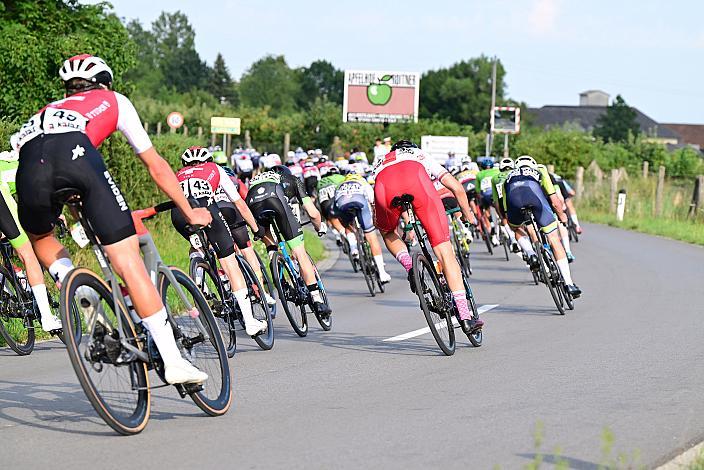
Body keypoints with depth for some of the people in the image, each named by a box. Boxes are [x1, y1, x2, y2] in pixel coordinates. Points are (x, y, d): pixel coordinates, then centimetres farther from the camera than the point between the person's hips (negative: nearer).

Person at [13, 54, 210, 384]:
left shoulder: (51, 110, 44)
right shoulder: (115, 101, 36)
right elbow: (156, 167, 39)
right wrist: (190, 212, 49)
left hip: (29, 162, 3)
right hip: (75, 153, -3)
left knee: (39, 237, 35)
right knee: (129, 261, -2)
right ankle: (174, 362, -5)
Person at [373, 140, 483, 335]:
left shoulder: (381, 163, 48)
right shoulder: (423, 157, 44)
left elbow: (377, 220, 46)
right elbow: (457, 188, 33)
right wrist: (468, 216, 49)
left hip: (384, 185, 1)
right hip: (416, 179, -1)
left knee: (387, 233, 36)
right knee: (444, 251, 2)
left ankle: (409, 267, 8)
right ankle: (465, 317, -4)